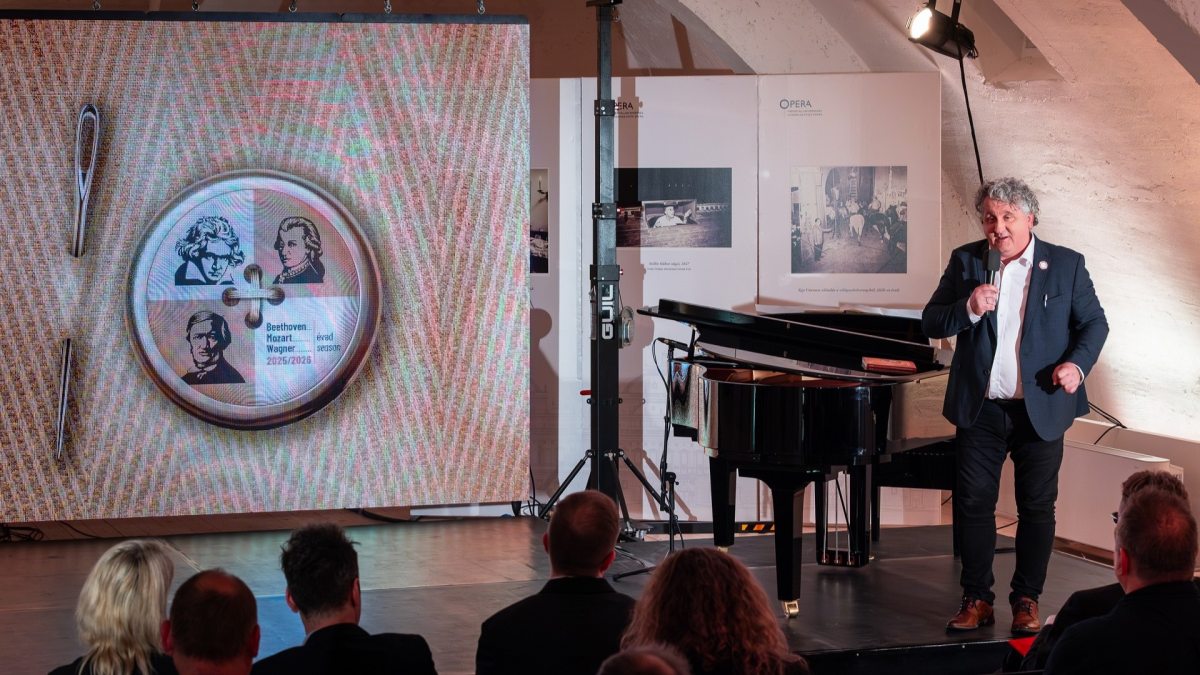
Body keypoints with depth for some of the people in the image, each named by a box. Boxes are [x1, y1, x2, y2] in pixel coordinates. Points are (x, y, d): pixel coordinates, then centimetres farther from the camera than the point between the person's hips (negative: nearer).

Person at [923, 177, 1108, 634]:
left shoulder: (1066, 265, 1)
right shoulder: (965, 261, 4)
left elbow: (1094, 322, 5)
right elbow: (930, 323, 0)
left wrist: (1077, 363, -14)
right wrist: (968, 308, -19)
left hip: (1041, 409, -1)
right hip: (980, 408, 1)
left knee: (1037, 508, 5)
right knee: (972, 505, 3)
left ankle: (1027, 601, 15)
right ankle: (976, 600, 13)